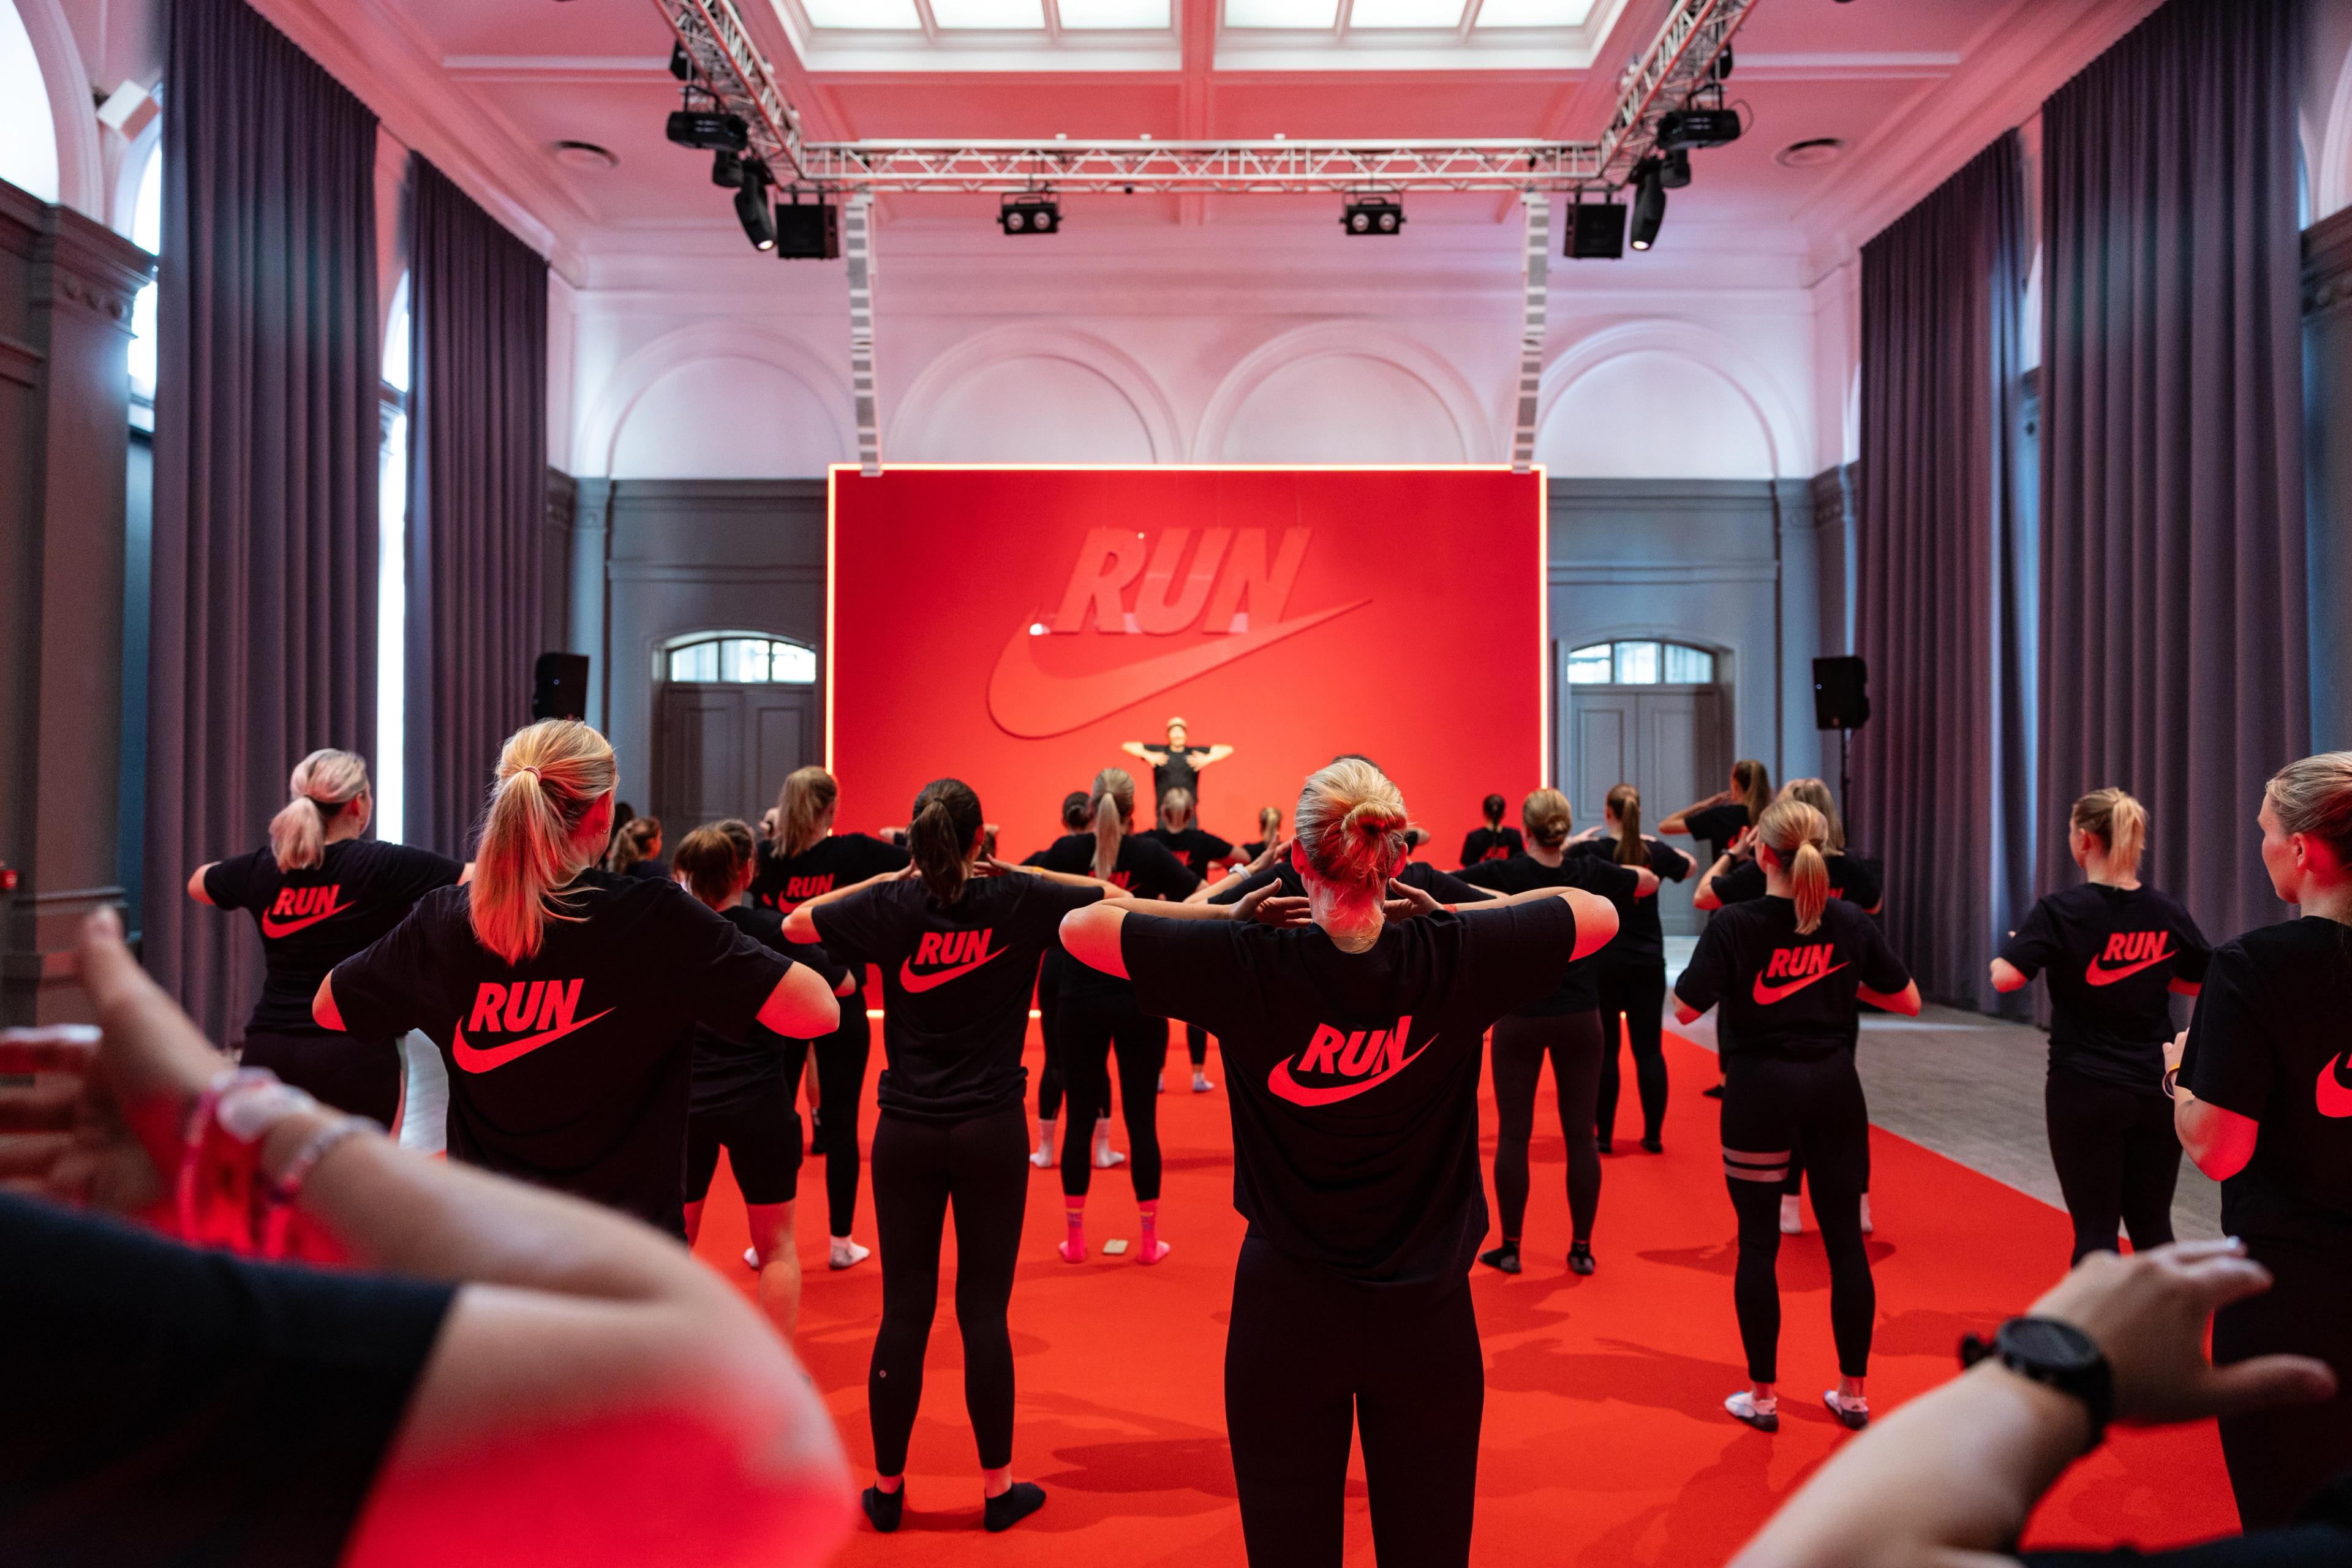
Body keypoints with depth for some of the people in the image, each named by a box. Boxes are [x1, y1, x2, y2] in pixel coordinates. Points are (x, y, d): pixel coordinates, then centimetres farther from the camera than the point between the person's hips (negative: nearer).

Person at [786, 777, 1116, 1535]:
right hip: (991, 1131, -1)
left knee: (905, 1313, 9)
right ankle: (998, 1487, 20)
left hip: (907, 1132, 1)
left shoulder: (890, 906, -5)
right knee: (984, 1311, 7)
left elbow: (795, 923, 10)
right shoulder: (1017, 901, -7)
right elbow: (1119, 902, 8)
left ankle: (888, 1487, 23)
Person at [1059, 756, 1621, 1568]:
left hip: (1285, 1315, -1)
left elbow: (1078, 927, -5)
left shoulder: (1248, 966, -17)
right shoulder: (1455, 958, -14)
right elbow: (1601, 913, 4)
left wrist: (1226, 914, -2)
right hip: (1427, 1316, 1)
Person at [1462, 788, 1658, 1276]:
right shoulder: (1591, 873, -2)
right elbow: (1650, 882, 17)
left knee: (1514, 1135, 6)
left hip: (1519, 1019, -2)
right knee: (1581, 1134, 8)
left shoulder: (1502, 874, -11)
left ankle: (1510, 1248, 12)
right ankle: (1582, 1248, 15)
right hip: (1580, 1018, 2)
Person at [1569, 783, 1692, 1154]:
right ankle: (1653, 1135, 11)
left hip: (1604, 961, -2)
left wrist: (1575, 843, 6)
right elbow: (1689, 866, 21)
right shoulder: (1656, 851, 0)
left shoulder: (1592, 851, -10)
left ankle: (1605, 1135, 8)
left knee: (1604, 1049, 4)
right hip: (1648, 962, 2)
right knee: (1649, 1049, 6)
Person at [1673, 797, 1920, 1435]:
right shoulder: (1851, 923, -1)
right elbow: (1908, 1002, 7)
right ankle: (1853, 1393, 23)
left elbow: (1687, 1009, -12)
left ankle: (1762, 1396, 15)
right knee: (1844, 1237, 12)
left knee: (1759, 1242, 7)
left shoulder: (1733, 924, -12)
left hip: (1761, 1088, -3)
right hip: (1834, 1086, 3)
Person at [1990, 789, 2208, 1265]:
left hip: (2085, 1090, -4)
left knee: (2096, 1228, 4)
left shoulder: (2062, 911, -13)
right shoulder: (2168, 914, 2)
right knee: (2153, 1226, 14)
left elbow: (2005, 978, -22)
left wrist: (2013, 946, -2)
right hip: (2156, 1090, 4)